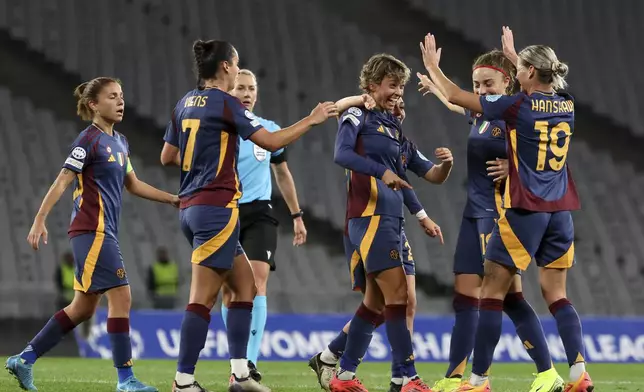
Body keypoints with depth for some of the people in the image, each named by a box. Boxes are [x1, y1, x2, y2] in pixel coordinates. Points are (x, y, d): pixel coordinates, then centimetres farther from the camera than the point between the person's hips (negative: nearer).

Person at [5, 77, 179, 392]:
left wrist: (171, 199, 20)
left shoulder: (119, 142, 15)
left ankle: (25, 359, 17)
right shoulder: (89, 140, -10)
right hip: (92, 231, -9)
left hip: (105, 233, 9)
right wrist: (39, 220, -18)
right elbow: (62, 182, -13)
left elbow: (133, 184, 25)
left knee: (83, 308, 11)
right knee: (121, 297, -12)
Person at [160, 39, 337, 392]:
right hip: (217, 207, -9)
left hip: (191, 209, 9)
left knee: (245, 285, 13)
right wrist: (311, 120, 0)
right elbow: (271, 141, -11)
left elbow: (168, 157, 18)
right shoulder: (224, 102, -10)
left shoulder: (185, 104, 12)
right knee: (203, 297, -8)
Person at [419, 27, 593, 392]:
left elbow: (456, 96, -1)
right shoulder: (567, 105, 5)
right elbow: (541, 87, 32)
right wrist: (514, 54, 42)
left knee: (492, 293, 2)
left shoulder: (518, 106, -10)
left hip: (524, 211, -6)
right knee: (557, 296, 8)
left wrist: (432, 65, 15)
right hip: (560, 211, 6)